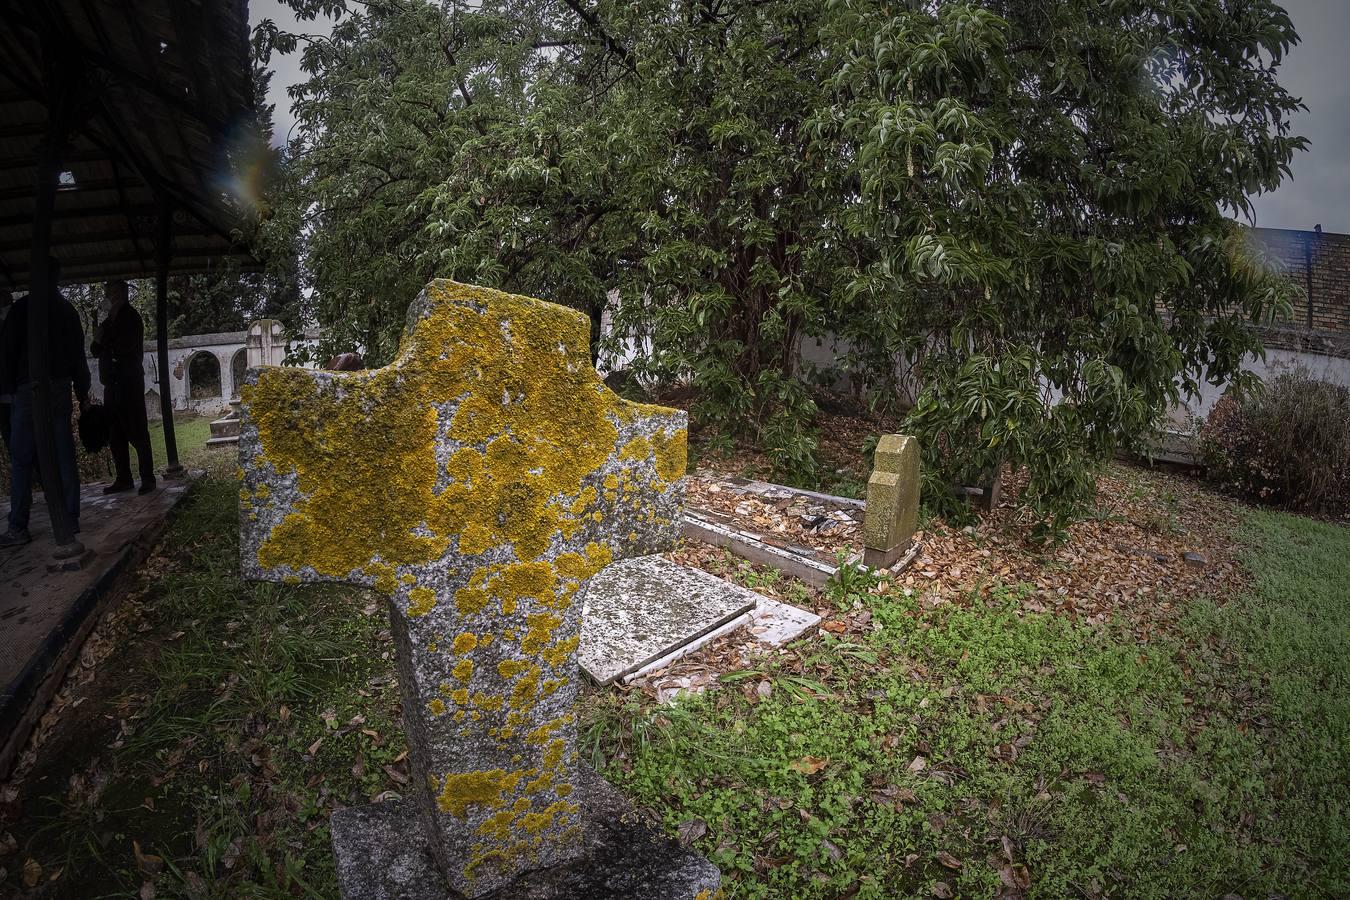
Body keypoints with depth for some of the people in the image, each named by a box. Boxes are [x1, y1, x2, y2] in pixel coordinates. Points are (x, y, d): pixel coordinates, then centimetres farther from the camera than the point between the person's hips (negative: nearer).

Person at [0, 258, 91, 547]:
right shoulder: (68, 310, 12)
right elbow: (79, 355, 13)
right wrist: (83, 392, 16)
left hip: (29, 389, -5)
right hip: (61, 388, 5)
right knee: (64, 456, 5)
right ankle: (71, 519, 5)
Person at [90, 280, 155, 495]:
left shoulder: (130, 317, -4)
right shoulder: (109, 320, 18)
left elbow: (126, 347, -15)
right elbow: (95, 350, 16)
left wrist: (103, 339, -3)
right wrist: (99, 341, -4)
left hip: (129, 382, -8)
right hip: (112, 383, 8)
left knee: (137, 433, -7)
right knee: (114, 435, 8)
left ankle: (148, 479, -4)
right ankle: (123, 478, 13)